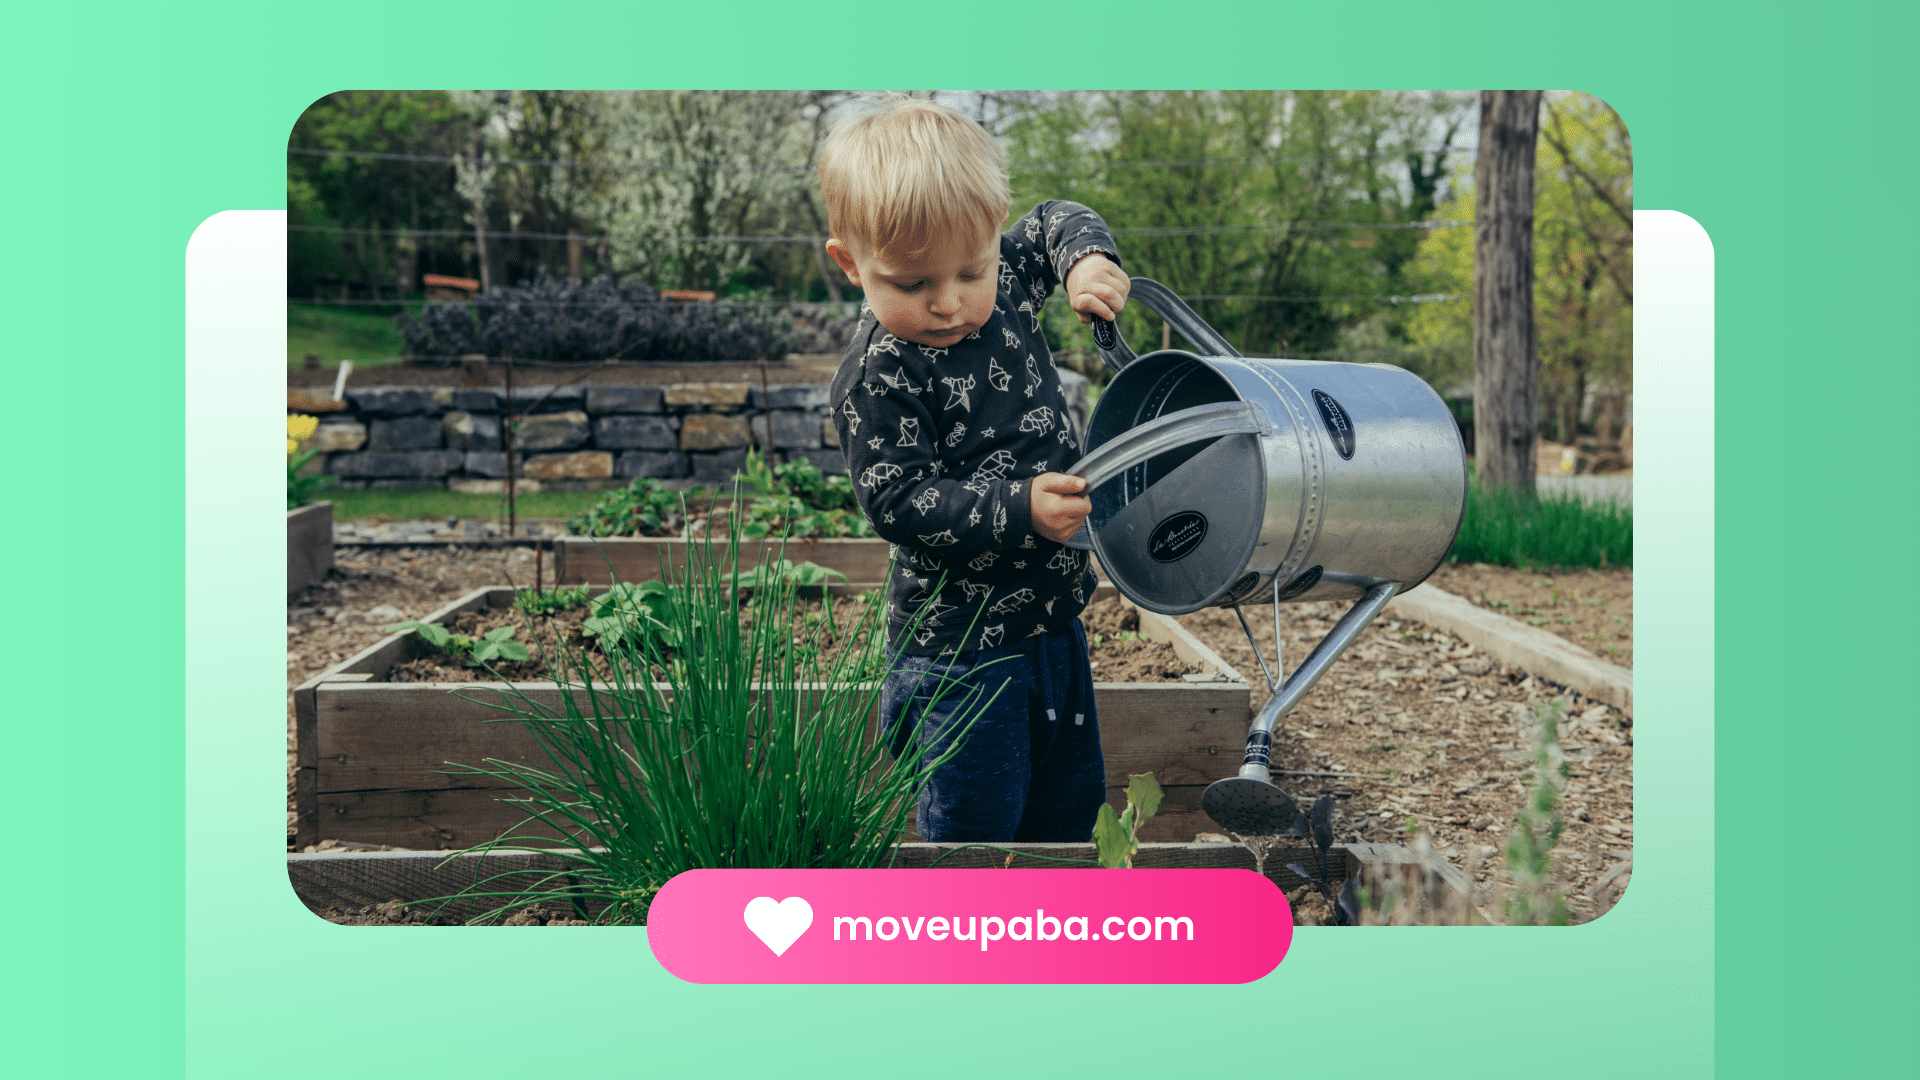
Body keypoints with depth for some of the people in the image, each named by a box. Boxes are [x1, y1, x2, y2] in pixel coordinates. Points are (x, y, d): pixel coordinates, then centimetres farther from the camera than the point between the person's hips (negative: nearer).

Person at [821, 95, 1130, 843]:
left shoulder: (1005, 285, 0)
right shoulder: (877, 377, -20)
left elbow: (1054, 224, 18)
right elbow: (898, 501, -22)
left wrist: (1088, 259, -4)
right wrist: (1018, 510, -31)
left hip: (1053, 618, 8)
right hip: (959, 646, -7)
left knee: (1072, 804, 20)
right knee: (973, 826, -3)